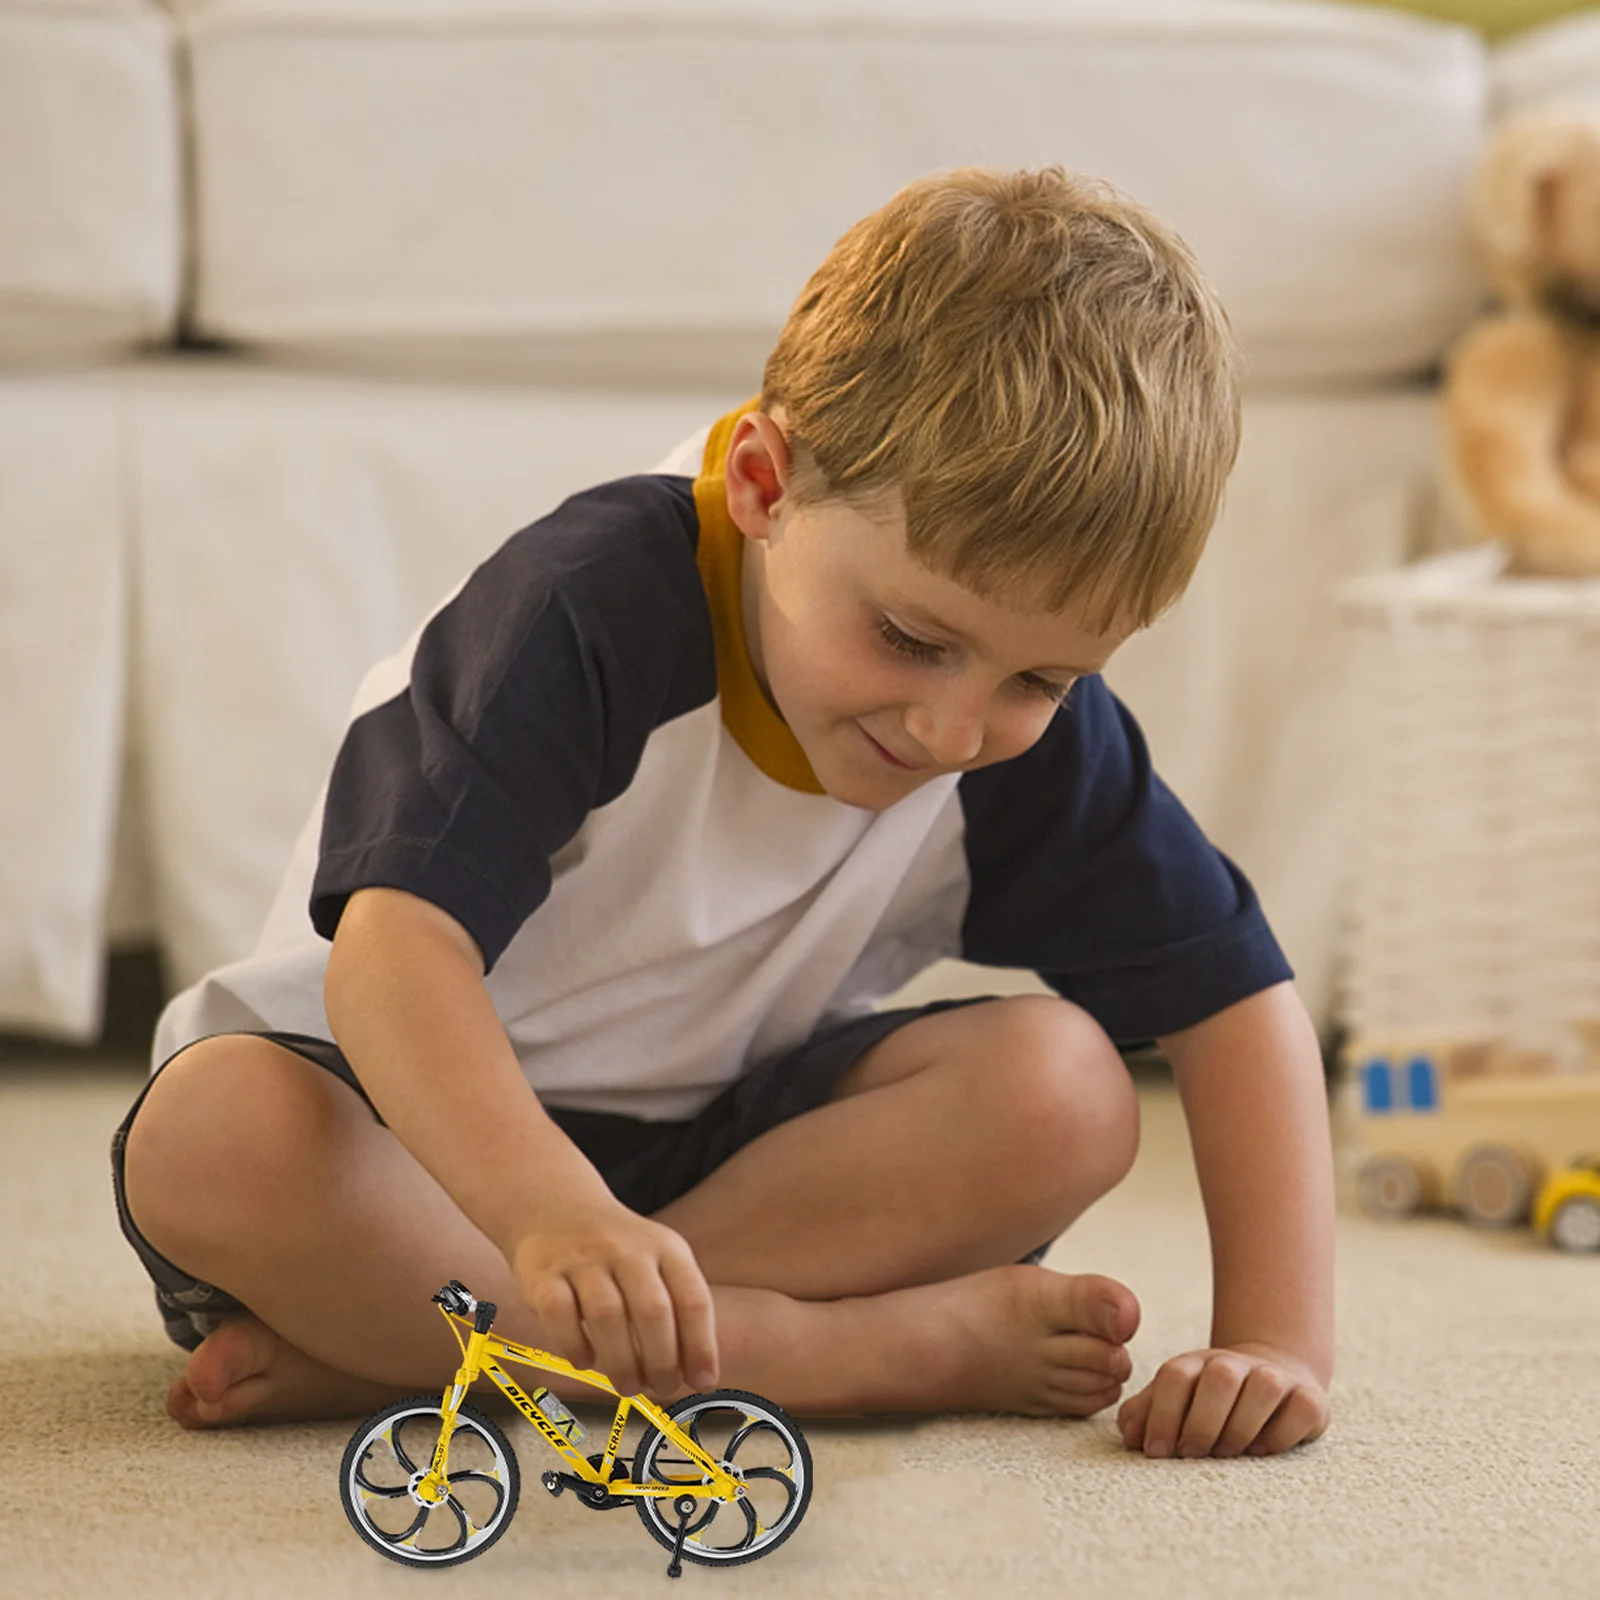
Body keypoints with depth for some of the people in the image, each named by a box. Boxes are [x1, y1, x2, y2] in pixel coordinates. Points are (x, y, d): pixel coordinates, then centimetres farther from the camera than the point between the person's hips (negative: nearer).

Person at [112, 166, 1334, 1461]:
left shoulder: (1034, 737, -12)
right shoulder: (596, 609, -28)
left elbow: (1238, 997, -7)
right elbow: (395, 943, -39)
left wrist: (1278, 1340, -20)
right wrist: (549, 1211, -57)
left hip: (718, 1140, 4)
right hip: (414, 1120, -4)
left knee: (1063, 1091, -23)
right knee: (208, 1137, -37)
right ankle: (828, 1350, -33)